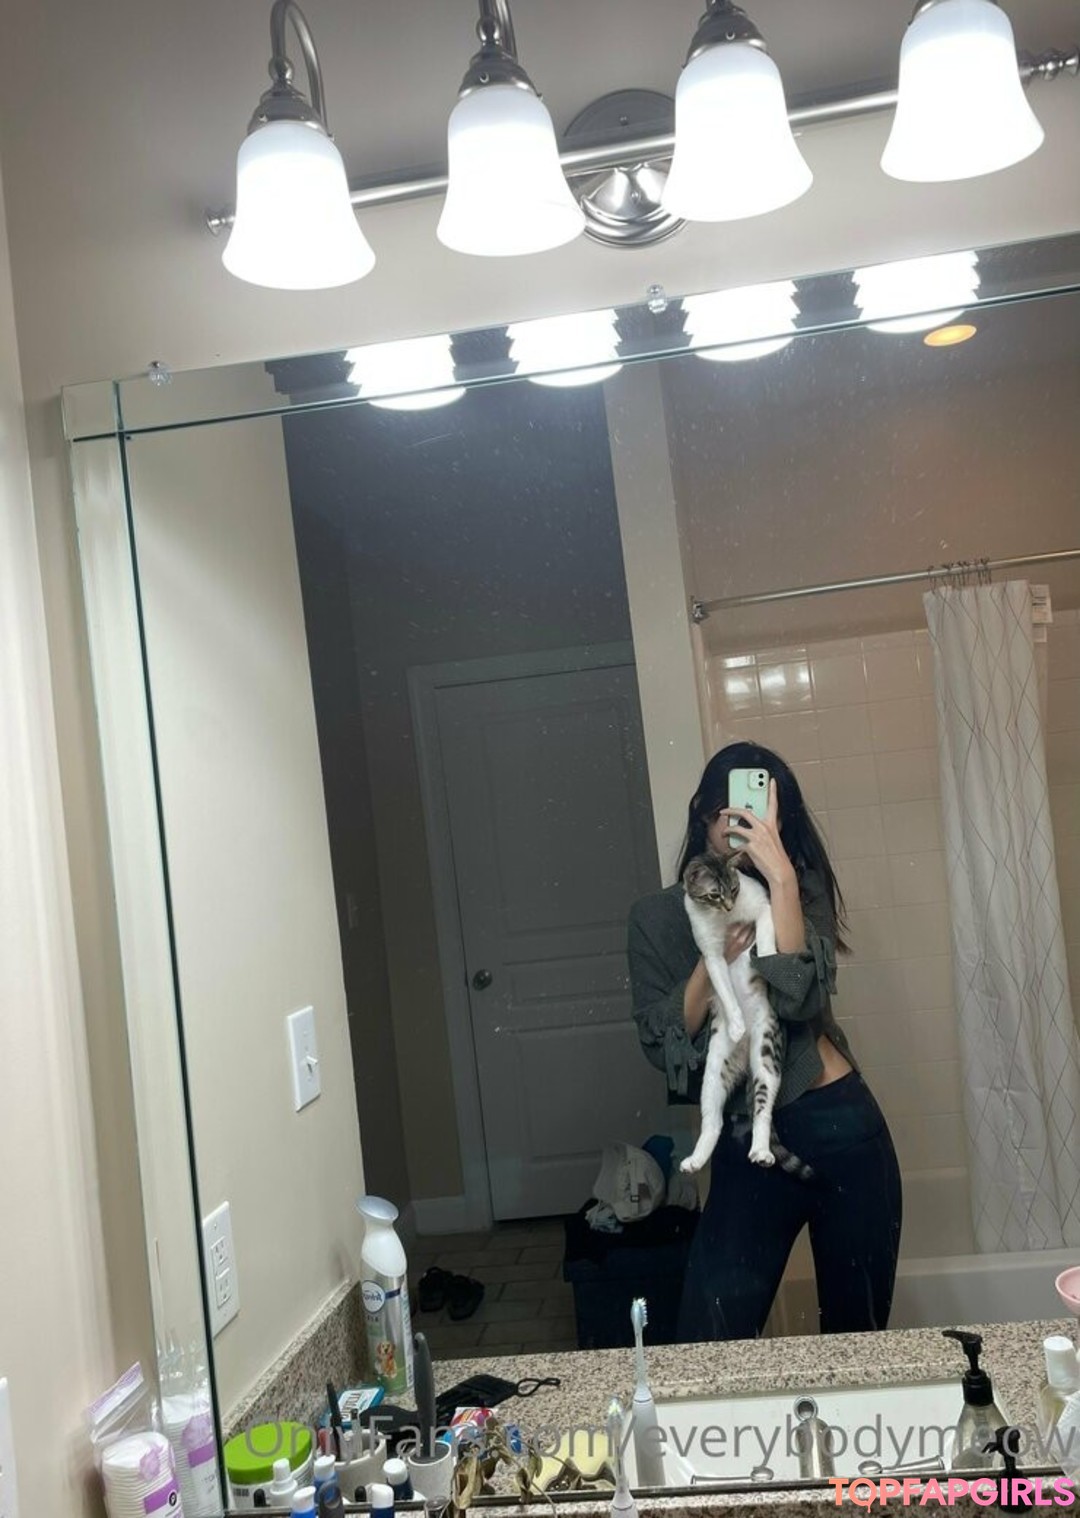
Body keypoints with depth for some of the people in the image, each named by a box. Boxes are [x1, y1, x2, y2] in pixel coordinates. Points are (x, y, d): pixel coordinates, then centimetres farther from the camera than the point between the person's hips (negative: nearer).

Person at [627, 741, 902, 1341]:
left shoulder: (803, 892, 2)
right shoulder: (657, 917, 1)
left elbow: (799, 998, -16)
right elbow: (661, 1044, -5)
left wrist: (781, 876, -21)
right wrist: (715, 957, -16)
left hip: (841, 1126, 1)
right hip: (747, 1142, 0)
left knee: (859, 1328, 14)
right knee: (709, 1342, -8)